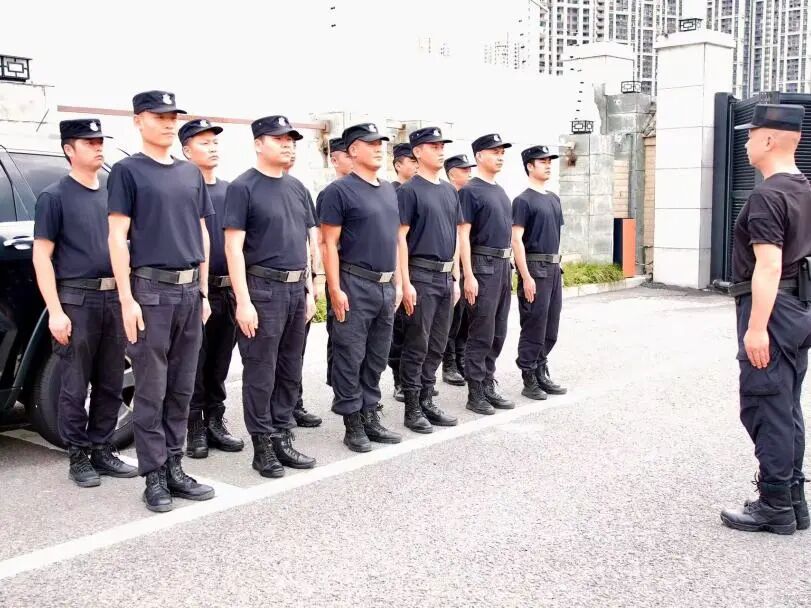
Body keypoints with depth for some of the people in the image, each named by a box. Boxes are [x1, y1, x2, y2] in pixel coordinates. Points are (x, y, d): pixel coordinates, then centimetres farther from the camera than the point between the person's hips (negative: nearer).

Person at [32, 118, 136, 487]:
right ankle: (78, 457, 12)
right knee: (75, 386, 1)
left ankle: (101, 450, 21)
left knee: (110, 384, 10)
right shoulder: (54, 197, -2)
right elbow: (42, 256, -6)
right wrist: (55, 311, -13)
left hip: (114, 298, 5)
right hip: (76, 300, -5)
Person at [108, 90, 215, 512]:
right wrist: (127, 299, -13)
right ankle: (154, 478, 8)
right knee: (151, 392, -1)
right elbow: (118, 237, -7)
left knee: (181, 390, 10)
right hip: (150, 291, -5)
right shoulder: (127, 171, -2)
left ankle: (175, 469, 19)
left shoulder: (191, 174, 14)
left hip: (190, 292, 6)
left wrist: (203, 291, 12)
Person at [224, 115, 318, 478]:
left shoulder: (297, 188, 14)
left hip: (296, 289, 7)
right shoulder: (243, 187, -7)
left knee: (290, 372, 12)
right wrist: (243, 301, -18)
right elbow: (233, 247, -12)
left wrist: (309, 290, 13)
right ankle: (263, 446, 10)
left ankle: (283, 439, 23)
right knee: (260, 374, 0)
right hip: (262, 289, -7)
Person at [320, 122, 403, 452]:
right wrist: (335, 290, -16)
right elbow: (329, 243, -11)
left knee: (377, 358, 13)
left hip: (386, 286, 7)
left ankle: (371, 417, 23)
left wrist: (397, 282, 15)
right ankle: (353, 424, 10)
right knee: (351, 358, 1)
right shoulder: (339, 190, -8)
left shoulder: (389, 190, 14)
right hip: (354, 285, -7)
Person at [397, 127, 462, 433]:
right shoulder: (409, 190, -7)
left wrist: (456, 278, 14)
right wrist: (405, 283, -16)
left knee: (436, 345, 12)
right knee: (416, 345, -1)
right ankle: (412, 409, 7)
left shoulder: (450, 191, 14)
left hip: (445, 277, 7)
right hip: (421, 276, -7)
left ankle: (427, 402, 22)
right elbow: (400, 238, -11)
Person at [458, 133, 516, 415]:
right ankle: (475, 394, 3)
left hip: (503, 265, 8)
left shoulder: (500, 191, 16)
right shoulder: (470, 191, -9)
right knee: (481, 334, -4)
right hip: (482, 266, -8)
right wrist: (469, 275, -19)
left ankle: (488, 385, 21)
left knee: (498, 333, 11)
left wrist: (508, 266, 18)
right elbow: (463, 235, -14)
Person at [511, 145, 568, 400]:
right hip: (534, 268, -8)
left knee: (550, 329, 12)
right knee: (533, 328, -3)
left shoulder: (553, 198, 15)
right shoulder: (523, 200, -8)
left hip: (553, 268, 8)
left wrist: (558, 269, 17)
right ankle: (529, 381, 6)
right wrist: (526, 277, -19)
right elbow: (516, 240, -14)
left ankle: (541, 374, 23)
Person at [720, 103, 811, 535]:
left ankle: (775, 507, 4)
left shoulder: (767, 196, -16)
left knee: (765, 409, -3)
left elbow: (768, 267, -23)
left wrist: (756, 328, -23)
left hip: (771, 310, -10)